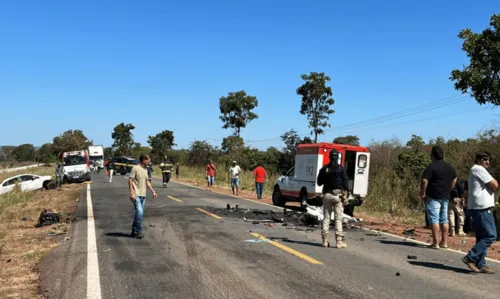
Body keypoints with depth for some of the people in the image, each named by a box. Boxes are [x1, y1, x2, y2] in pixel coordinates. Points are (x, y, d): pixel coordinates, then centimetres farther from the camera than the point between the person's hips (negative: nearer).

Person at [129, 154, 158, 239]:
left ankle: (134, 231, 18)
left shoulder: (145, 170, 15)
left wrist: (153, 191, 16)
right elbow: (130, 181, -12)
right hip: (136, 195, -8)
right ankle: (139, 231, -6)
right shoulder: (135, 168, -9)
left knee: (140, 213, 9)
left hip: (143, 195, 8)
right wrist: (132, 193, -19)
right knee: (139, 212, -16)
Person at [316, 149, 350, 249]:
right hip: (338, 195, -2)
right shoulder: (341, 169, -5)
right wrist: (346, 194, -4)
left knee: (326, 217, 9)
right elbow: (346, 182, -8)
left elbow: (319, 182, 8)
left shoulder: (324, 169, 2)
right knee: (338, 218, 0)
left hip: (327, 195, 3)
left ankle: (325, 240, 9)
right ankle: (339, 241, -3)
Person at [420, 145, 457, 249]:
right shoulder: (449, 166, 10)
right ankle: (444, 242, 18)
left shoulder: (432, 166, -14)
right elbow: (454, 179, 23)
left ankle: (435, 243, -3)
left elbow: (424, 181, -22)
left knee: (434, 220, -4)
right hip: (445, 197, 7)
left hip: (433, 197, -7)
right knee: (444, 219, 14)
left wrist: (422, 194, -12)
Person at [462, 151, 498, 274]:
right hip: (482, 208, -11)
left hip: (480, 208, 11)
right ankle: (470, 258, -11)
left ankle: (480, 265, 12)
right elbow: (494, 186, -13)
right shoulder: (478, 169, -9)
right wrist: (495, 182, 7)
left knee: (482, 238, 10)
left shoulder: (477, 171, 24)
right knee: (491, 236, -12)